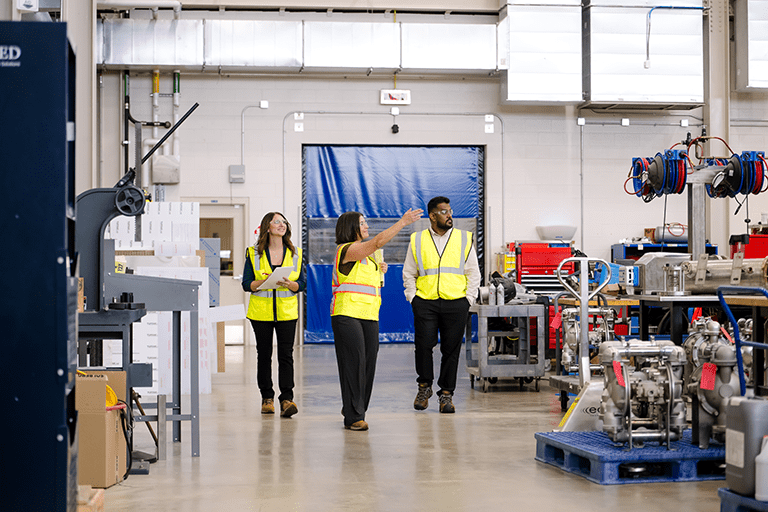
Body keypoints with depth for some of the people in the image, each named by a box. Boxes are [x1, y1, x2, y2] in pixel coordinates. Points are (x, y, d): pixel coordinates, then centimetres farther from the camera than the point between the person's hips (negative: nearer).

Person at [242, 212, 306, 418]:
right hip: (261, 312, 0)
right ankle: (267, 397, 17)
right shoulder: (254, 253, 3)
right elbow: (247, 284, -2)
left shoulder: (295, 253, 6)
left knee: (286, 354, -8)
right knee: (264, 354, 6)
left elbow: (302, 283, 4)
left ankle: (286, 399, -10)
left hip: (287, 312, 0)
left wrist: (289, 283, -17)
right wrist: (264, 281, -20)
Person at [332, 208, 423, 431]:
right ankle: (353, 417, -4)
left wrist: (378, 271, 14)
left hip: (369, 315, 9)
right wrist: (403, 222, -20)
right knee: (354, 363, -9)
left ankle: (354, 409, 21)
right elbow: (378, 241, -21)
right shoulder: (346, 250, -9)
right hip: (347, 314, -9)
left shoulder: (365, 255, 21)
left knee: (368, 363, 6)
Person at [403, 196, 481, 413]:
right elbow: (408, 274, 14)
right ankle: (424, 386, 17)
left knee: (451, 349, 1)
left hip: (455, 303, 0)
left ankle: (446, 393, 12)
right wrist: (412, 298, 3)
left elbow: (473, 273, 10)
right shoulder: (417, 240, 10)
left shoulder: (465, 239, 10)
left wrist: (468, 299, 1)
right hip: (425, 302, 0)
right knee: (423, 345, -6)